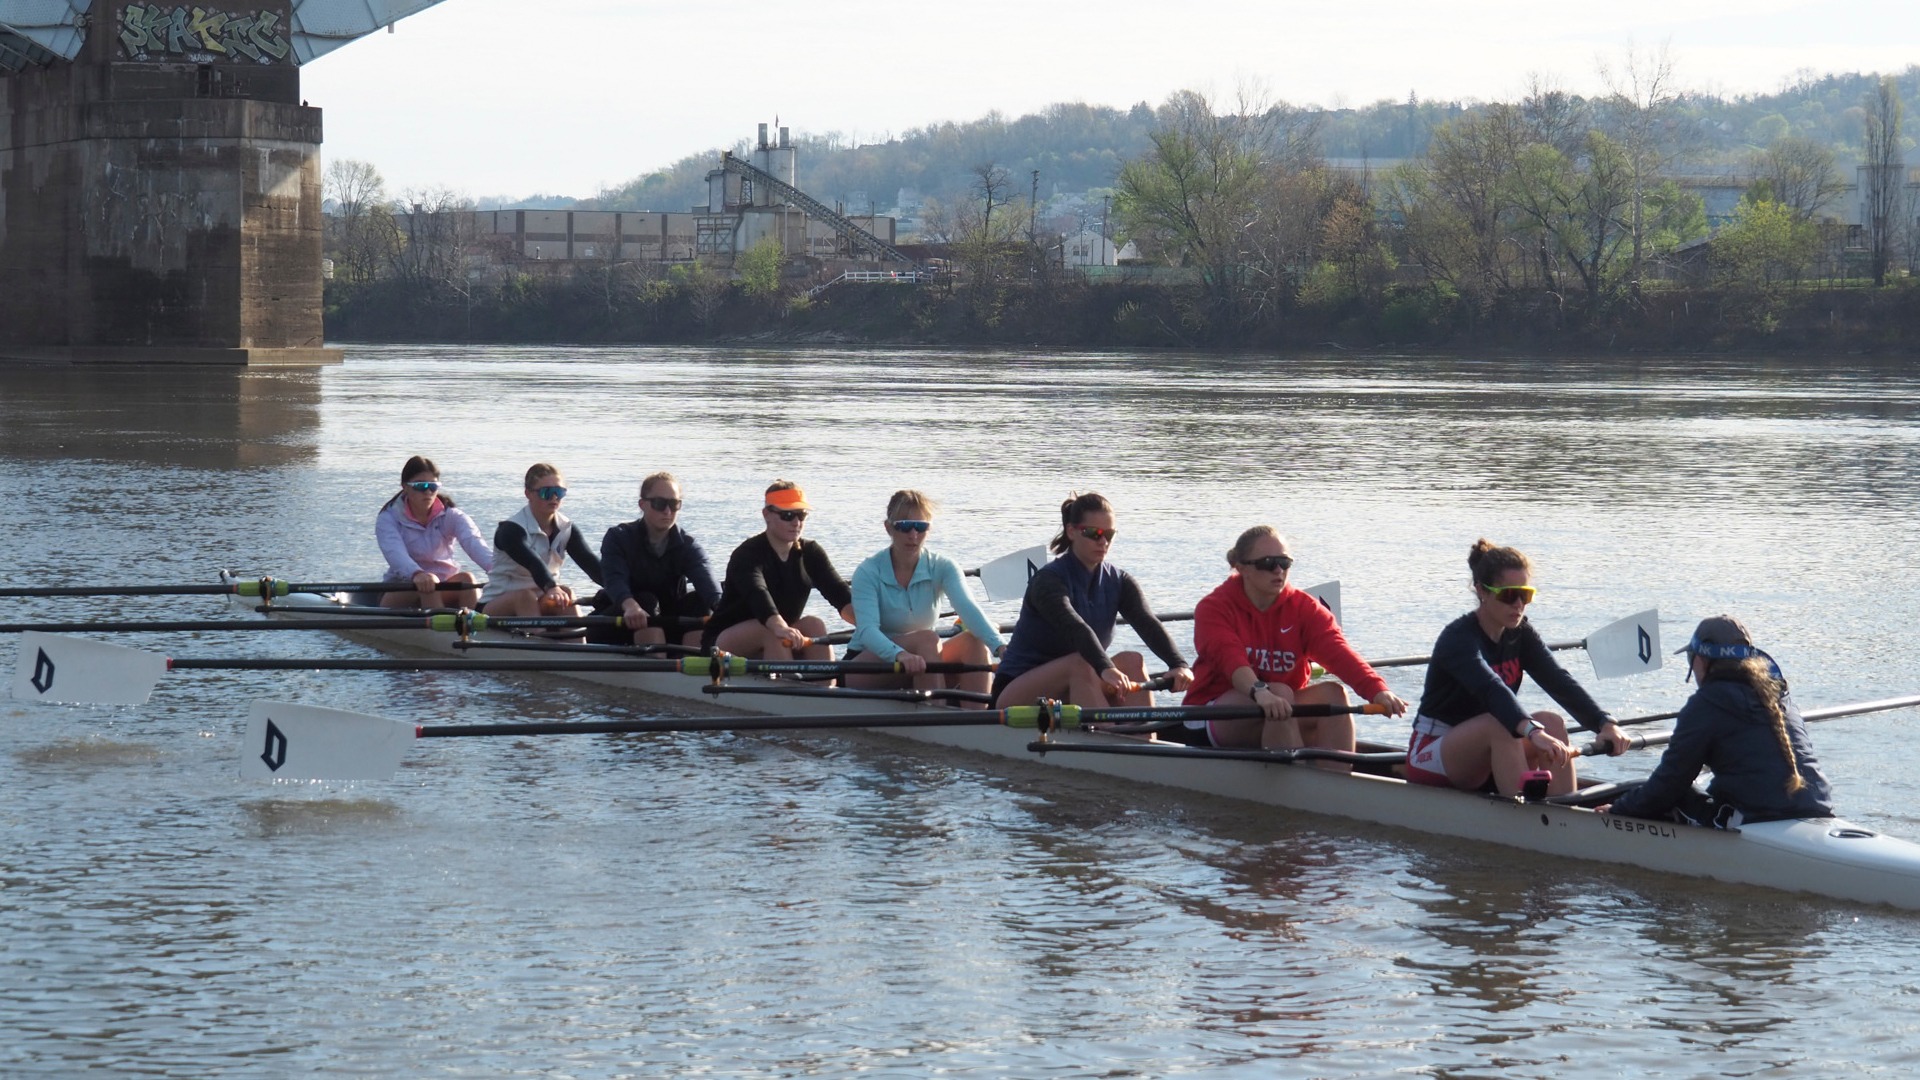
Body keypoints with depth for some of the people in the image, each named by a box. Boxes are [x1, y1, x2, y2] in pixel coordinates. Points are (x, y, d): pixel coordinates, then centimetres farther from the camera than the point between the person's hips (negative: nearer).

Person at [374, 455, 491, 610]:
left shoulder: (451, 516, -2)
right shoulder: (388, 519, -7)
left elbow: (474, 543, -23)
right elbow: (395, 553, -29)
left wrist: (497, 566, -46)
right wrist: (417, 574, -53)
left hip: (444, 592, 2)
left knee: (466, 579, -28)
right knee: (427, 585, -34)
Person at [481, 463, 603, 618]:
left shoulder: (566, 530, 1)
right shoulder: (511, 529, -17)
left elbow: (590, 561, -15)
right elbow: (532, 562, -38)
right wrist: (551, 587, -58)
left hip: (540, 603, 5)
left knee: (566, 595, -26)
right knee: (526, 596, -35)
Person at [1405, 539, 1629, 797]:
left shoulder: (1520, 634, 2)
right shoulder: (1458, 638, -20)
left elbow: (1559, 682, -13)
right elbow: (1491, 689, -39)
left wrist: (1604, 723, -29)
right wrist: (1532, 732, -56)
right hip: (1431, 755, -7)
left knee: (1553, 723, -17)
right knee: (1499, 725, -33)